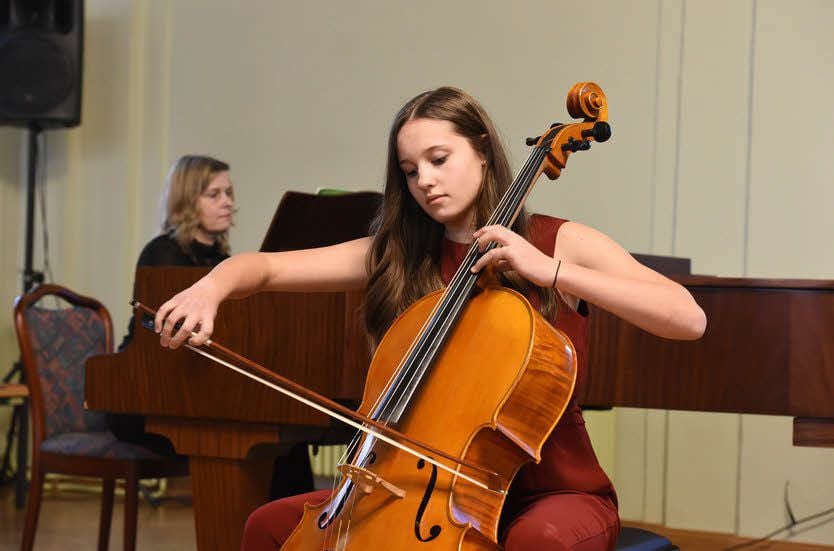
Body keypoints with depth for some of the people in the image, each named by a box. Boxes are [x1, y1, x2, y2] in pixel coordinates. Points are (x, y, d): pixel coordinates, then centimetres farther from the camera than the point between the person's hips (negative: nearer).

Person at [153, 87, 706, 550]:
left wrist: (552, 271, -26)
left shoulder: (563, 243, -6)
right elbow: (266, 267, 2)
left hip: (553, 493, -4)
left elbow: (689, 318, -19)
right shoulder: (398, 256, 6)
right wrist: (212, 287, -21)